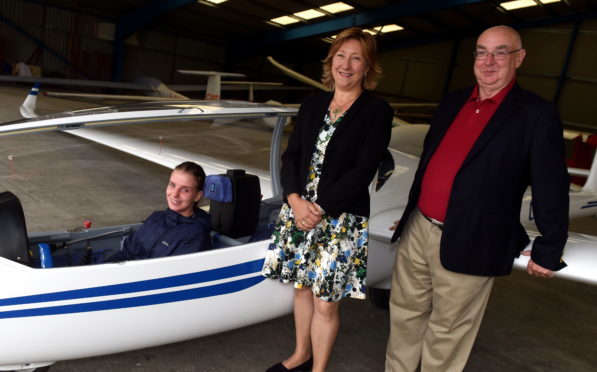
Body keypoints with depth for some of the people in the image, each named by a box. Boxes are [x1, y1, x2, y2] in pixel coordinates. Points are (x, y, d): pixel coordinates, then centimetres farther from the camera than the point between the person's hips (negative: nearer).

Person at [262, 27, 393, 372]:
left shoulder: (378, 111, -6)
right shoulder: (313, 103, 9)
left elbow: (362, 171, -14)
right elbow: (291, 155, 6)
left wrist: (320, 209, -16)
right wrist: (296, 200, -10)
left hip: (342, 221, -5)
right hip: (298, 212, 5)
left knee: (326, 302, 4)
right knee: (302, 287, 18)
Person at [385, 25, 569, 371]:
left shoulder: (537, 114, -8)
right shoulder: (453, 101, 10)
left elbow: (551, 189, -7)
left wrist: (549, 251, -4)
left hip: (469, 244, -5)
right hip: (417, 231, 6)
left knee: (447, 332, 11)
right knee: (405, 313, 19)